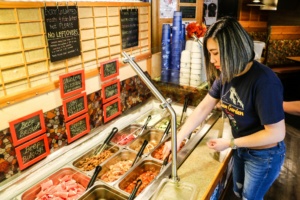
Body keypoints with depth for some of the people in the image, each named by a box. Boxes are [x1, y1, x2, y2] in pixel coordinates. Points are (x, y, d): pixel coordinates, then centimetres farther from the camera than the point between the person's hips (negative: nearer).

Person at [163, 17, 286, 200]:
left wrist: (230, 143, -23)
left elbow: (276, 133, -29)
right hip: (241, 148, 6)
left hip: (264, 155, -6)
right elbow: (203, 108, -8)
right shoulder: (226, 74, -10)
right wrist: (178, 138, -12)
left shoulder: (264, 81, -32)